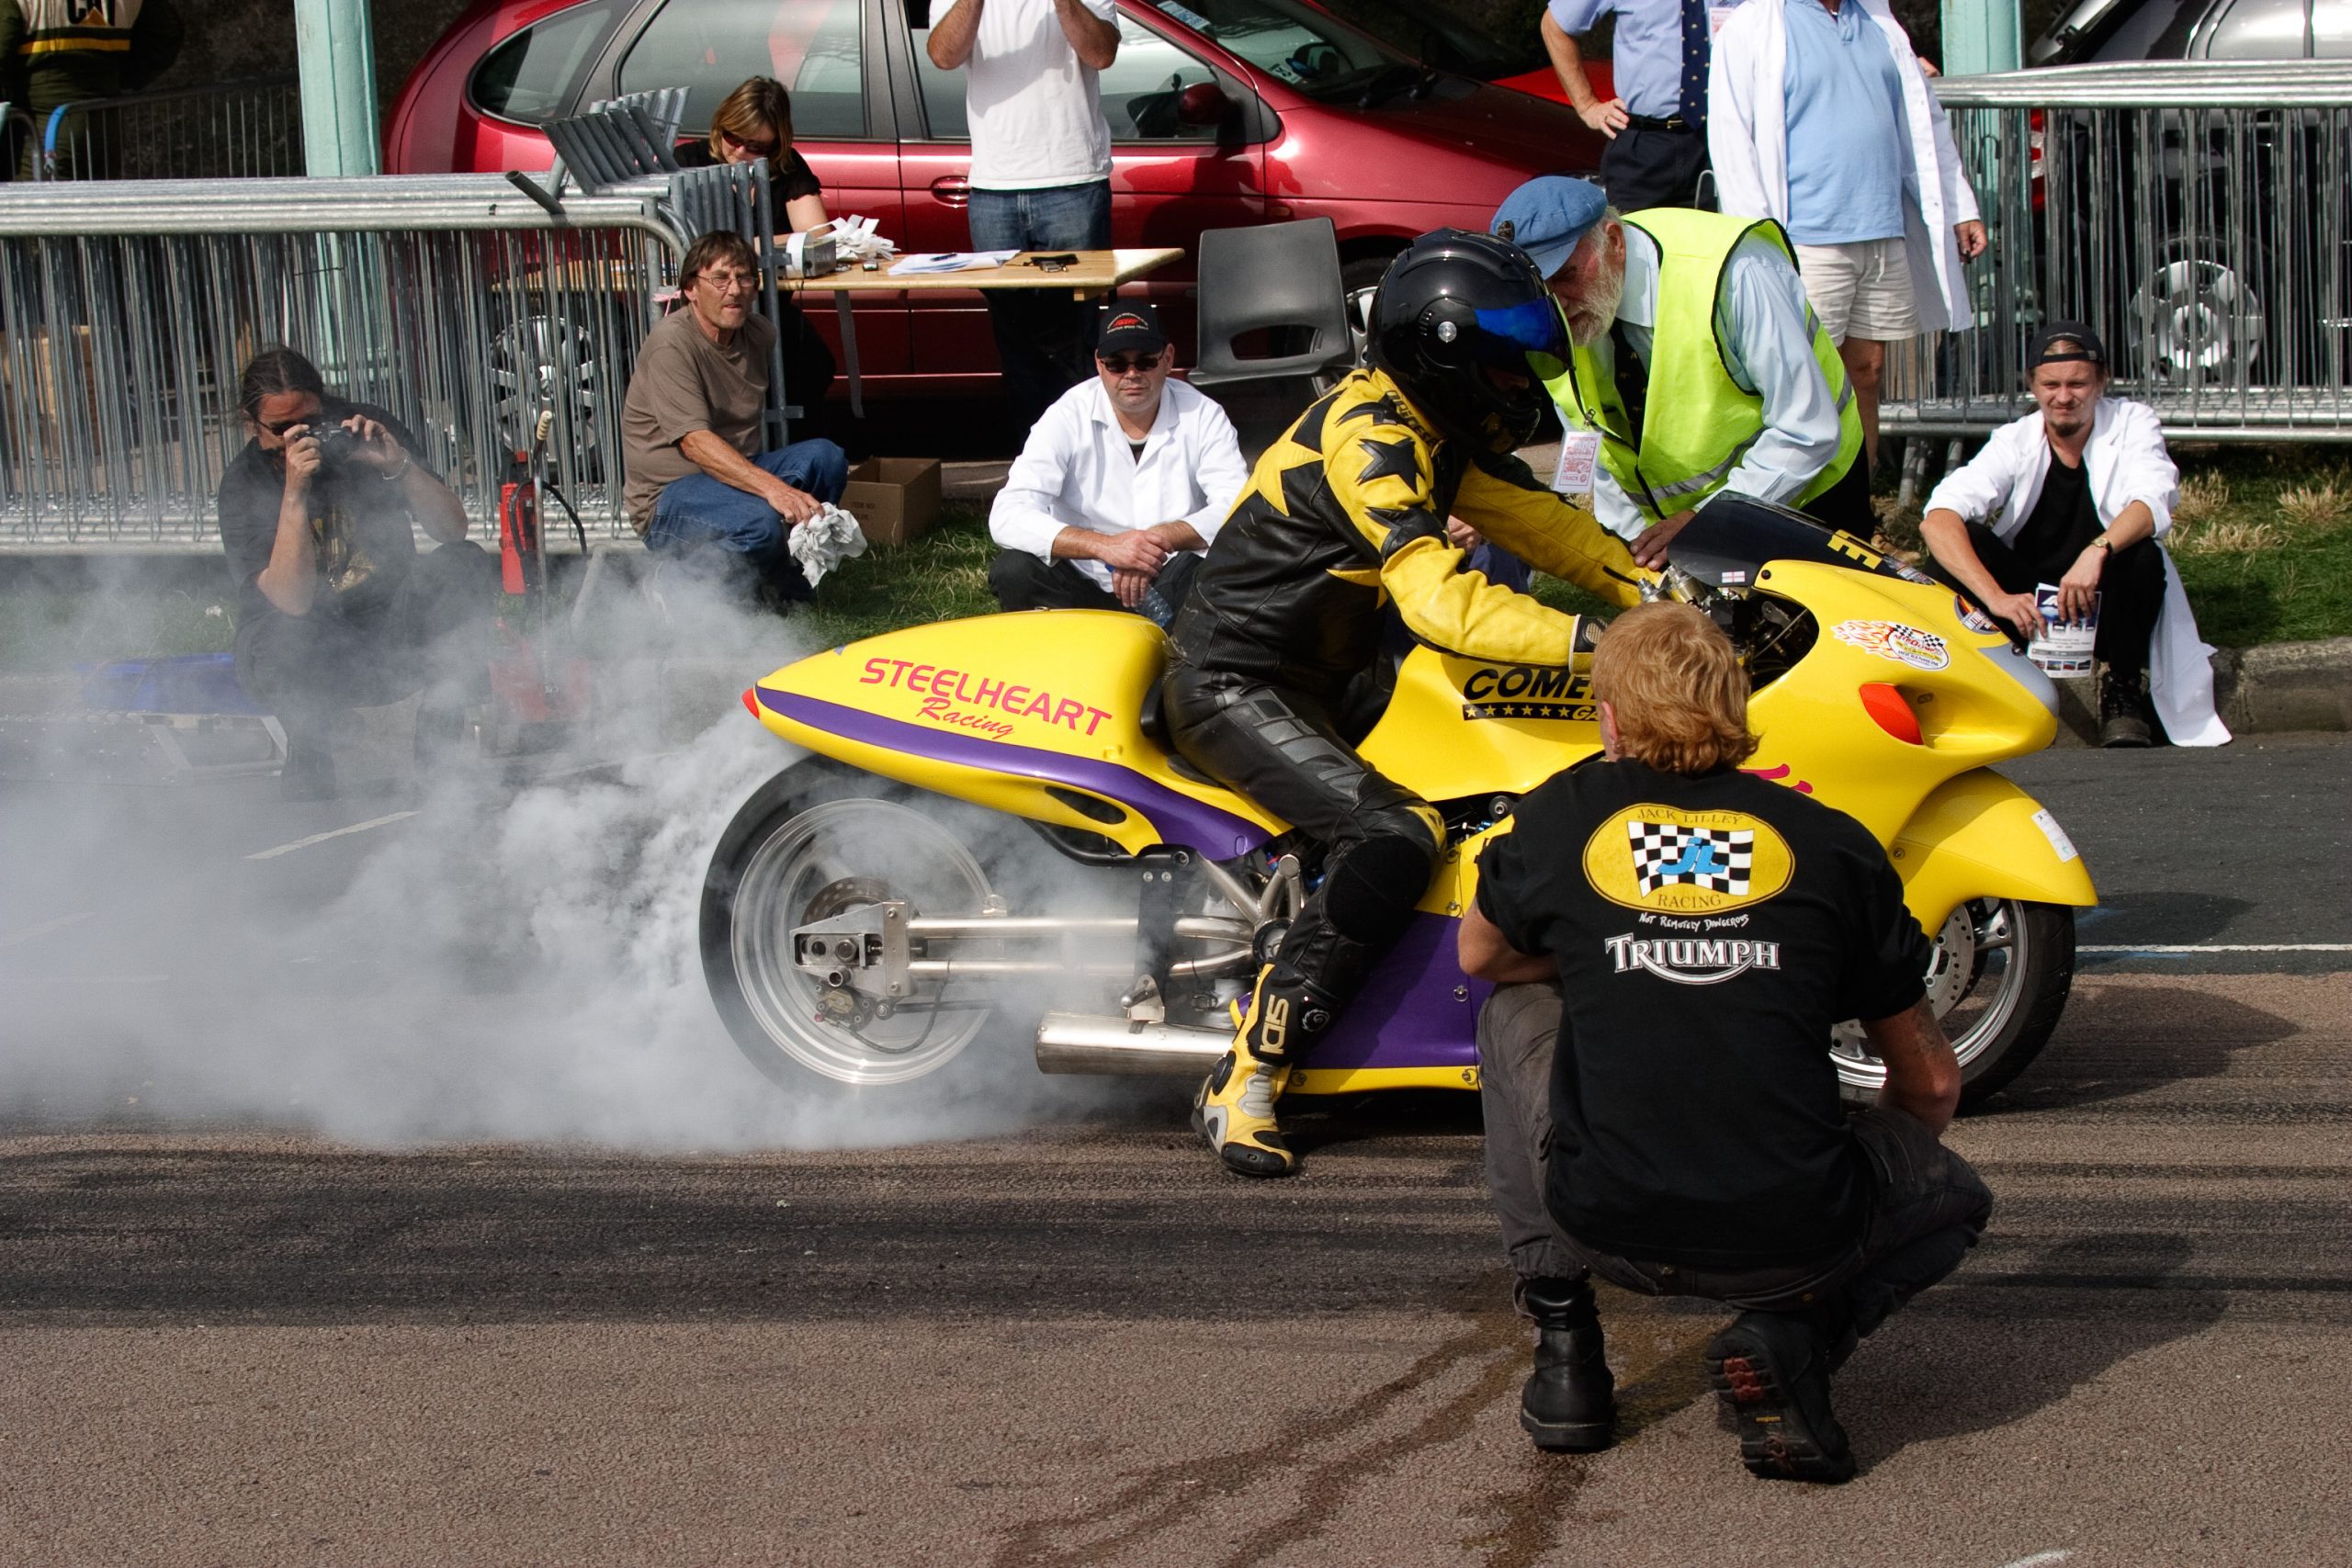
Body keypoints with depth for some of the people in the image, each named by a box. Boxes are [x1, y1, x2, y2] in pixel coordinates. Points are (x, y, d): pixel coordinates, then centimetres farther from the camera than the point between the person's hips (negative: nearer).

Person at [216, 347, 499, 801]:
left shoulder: (370, 430, -6)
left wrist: (399, 466, -26)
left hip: (388, 622, 3)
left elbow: (453, 529, -10)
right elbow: (292, 601, -27)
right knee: (285, 645, -39)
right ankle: (308, 749, -5)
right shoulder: (244, 486, -14)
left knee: (467, 564, -23)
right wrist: (295, 492, -34)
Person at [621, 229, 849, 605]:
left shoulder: (758, 334, 6)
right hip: (668, 494, -8)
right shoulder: (671, 344, -18)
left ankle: (777, 572, 1)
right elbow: (695, 442, -29)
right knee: (759, 522, -35)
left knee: (826, 457, -15)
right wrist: (772, 488, -40)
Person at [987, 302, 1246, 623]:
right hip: (1084, 589, 0)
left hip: (1172, 585, 0)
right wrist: (1104, 545, -32)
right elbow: (1007, 517, -18)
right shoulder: (1067, 417, -7)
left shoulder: (1202, 416, -3)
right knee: (1013, 570, -28)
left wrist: (1164, 537, -29)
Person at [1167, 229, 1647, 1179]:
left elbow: (1536, 520, 12)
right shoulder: (1367, 437, -23)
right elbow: (1441, 602, -34)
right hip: (1233, 692, -11)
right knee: (1394, 836, -28)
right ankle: (1244, 1085, -27)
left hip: (1314, 681, 11)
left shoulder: (1436, 427, 9)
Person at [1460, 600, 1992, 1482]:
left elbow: (1480, 957, 28)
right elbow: (1932, 1083, 15)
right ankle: (1796, 1337, 1)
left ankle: (1562, 1341, 21)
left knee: (1516, 1012, 30)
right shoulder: (1830, 844, 6)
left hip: (1609, 1229, 1)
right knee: (1953, 1199, 32)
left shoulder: (1564, 817, 7)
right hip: (1793, 1240, -1)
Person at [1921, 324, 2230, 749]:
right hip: (2028, 603, 1)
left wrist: (2097, 551, -48)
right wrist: (1996, 598, -38)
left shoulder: (2132, 424, -7)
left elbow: (2152, 504, -26)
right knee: (1962, 540, -24)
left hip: (2106, 603, -1)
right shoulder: (2015, 440, -7)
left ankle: (2122, 687, -12)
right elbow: (1938, 519, -22)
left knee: (2141, 557, -32)